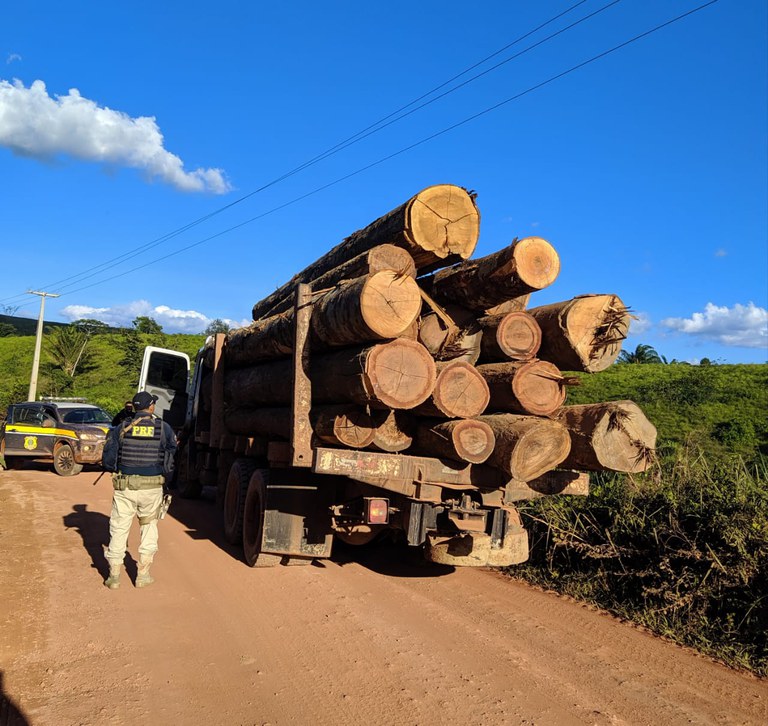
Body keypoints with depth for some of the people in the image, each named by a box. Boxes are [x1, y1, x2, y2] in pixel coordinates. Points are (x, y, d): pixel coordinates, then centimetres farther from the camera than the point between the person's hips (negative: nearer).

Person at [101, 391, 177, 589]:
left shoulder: (121, 428, 0)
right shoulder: (163, 428, -1)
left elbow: (108, 459, 0)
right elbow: (173, 455, 1)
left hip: (124, 487, 0)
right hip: (152, 488, 0)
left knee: (119, 530, 12)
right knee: (149, 528, 17)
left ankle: (114, 576, 18)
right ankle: (143, 575, 18)